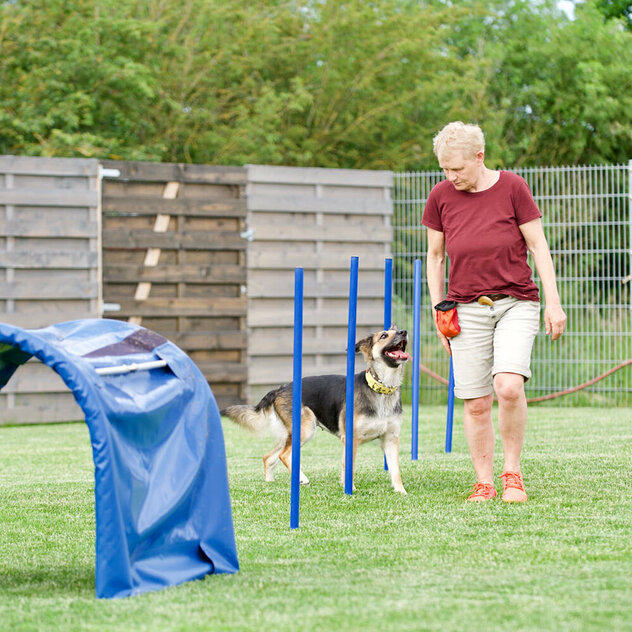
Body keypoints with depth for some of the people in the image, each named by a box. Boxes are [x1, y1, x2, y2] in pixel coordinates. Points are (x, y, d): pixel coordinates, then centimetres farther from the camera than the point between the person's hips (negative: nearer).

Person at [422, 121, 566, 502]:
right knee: (475, 403, -2)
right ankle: (484, 482, 11)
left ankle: (512, 471, -4)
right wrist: (439, 311, 8)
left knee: (509, 386, -22)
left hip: (516, 303, -2)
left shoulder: (512, 188, -5)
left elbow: (539, 247, -1)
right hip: (467, 310, 2)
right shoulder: (441, 196, 2)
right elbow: (435, 257, 11)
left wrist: (553, 303, -4)